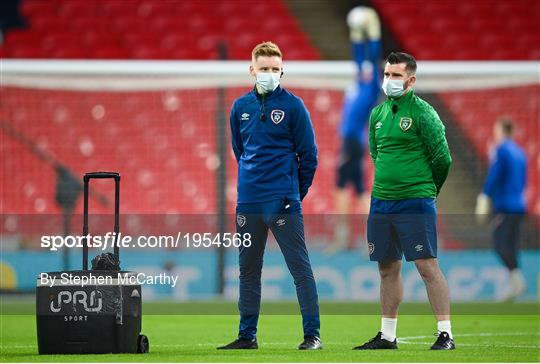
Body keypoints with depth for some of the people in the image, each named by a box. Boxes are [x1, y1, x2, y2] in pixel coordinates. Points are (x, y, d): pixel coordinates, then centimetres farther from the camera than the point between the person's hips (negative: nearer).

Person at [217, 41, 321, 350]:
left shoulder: (292, 105, -4)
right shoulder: (241, 107, 9)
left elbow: (309, 154, -1)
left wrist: (294, 193, 4)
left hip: (283, 202, -5)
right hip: (248, 202, 5)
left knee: (300, 267, -6)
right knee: (248, 269, 10)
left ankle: (313, 334, -5)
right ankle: (247, 335, 18)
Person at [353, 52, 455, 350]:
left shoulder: (422, 113, -9)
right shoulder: (378, 113, 11)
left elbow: (443, 159, -6)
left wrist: (425, 190, 6)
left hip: (415, 203, -7)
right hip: (380, 202, 7)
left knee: (427, 265, -10)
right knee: (388, 268, 11)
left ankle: (445, 334, -9)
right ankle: (387, 335, 18)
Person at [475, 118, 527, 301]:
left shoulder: (501, 150, -7)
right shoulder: (520, 153, 16)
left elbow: (493, 177, -14)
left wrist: (483, 201, -12)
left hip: (504, 206, -8)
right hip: (519, 206, 8)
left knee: (501, 245, -10)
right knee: (511, 246, 7)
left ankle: (518, 280, -23)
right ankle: (515, 285, 1)